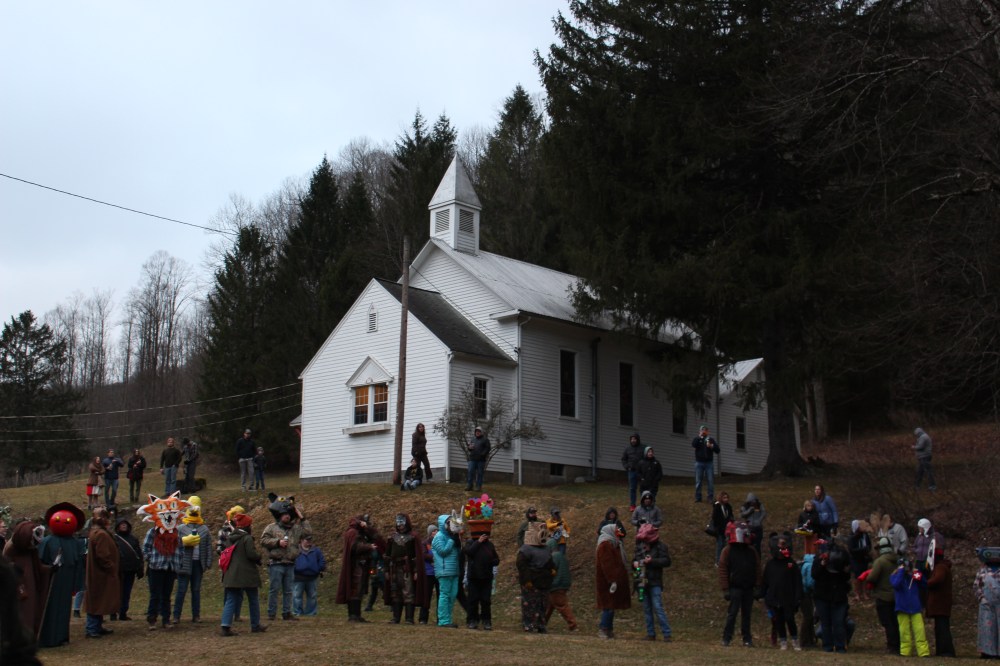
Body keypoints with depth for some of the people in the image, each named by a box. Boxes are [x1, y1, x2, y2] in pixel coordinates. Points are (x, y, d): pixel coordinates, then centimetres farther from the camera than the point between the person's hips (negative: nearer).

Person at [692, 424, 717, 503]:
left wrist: (711, 446, -14)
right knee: (698, 481, 1)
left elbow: (717, 449, 4)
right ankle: (698, 497, 6)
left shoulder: (711, 439, 10)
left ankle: (711, 497, 1)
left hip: (709, 462, 0)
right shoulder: (697, 439, 9)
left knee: (711, 481, -3)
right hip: (699, 463, 0)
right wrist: (699, 437, -14)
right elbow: (693, 445, -13)